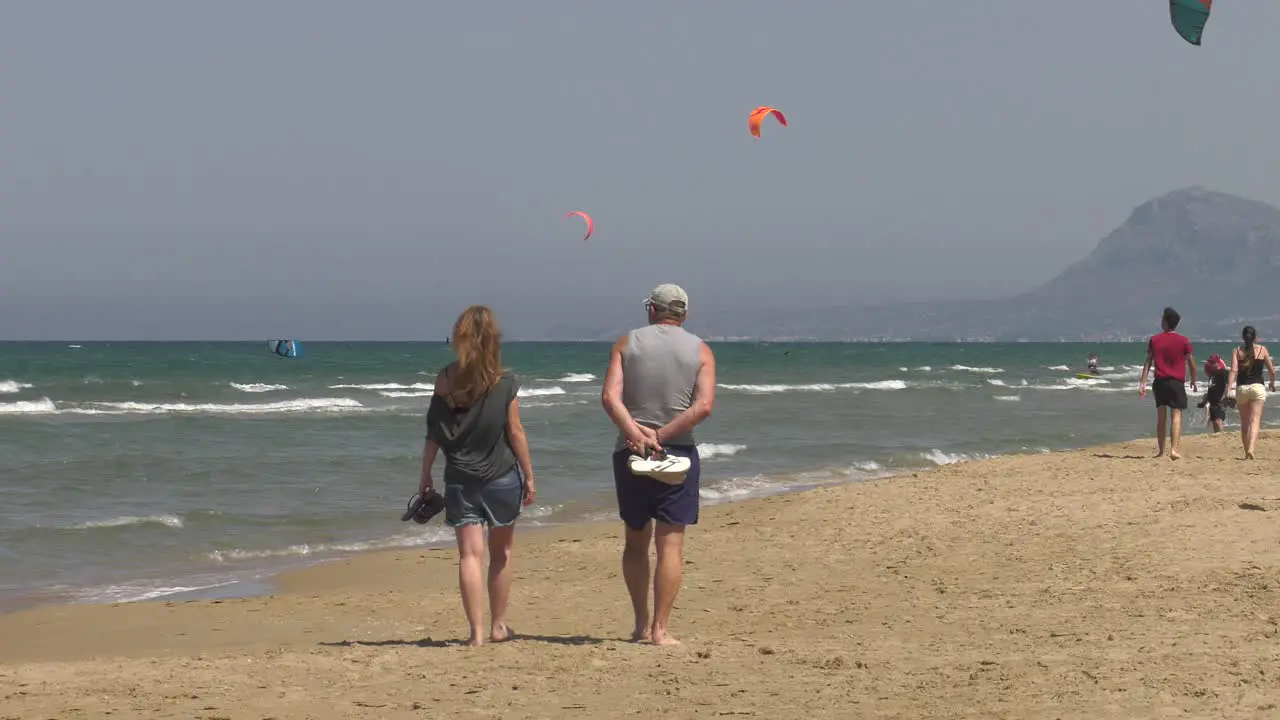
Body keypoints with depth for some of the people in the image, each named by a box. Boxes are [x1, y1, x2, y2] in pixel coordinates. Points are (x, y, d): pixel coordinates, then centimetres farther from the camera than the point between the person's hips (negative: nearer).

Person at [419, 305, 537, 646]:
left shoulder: (446, 381, -4)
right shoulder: (505, 384, -8)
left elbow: (434, 433, -1)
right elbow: (515, 432, -5)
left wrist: (426, 476, 8)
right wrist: (529, 476, 4)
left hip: (460, 479, 1)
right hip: (502, 477, -1)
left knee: (470, 554, 0)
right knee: (501, 553, 15)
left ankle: (476, 631, -8)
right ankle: (498, 625, 22)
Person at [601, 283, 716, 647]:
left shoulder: (626, 344, 5)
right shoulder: (700, 351, 2)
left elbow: (610, 397, -10)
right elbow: (704, 405, -12)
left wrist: (636, 433, -18)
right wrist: (661, 436, -13)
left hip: (630, 451, 1)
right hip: (677, 453, -1)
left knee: (636, 540, 15)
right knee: (671, 545, 0)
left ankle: (641, 625, 17)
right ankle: (660, 629, -6)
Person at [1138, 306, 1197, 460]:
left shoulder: (1154, 340, 3)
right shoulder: (1183, 341, -1)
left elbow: (1148, 362, 1)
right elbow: (1191, 363, 2)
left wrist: (1143, 382, 1)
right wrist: (1193, 381, 16)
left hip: (1159, 382, 2)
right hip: (1177, 382, -2)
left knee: (1160, 416, 10)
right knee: (1176, 415, -4)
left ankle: (1161, 451, 12)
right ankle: (1174, 449, -18)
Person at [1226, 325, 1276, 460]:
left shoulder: (1237, 351, 3)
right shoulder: (1262, 349, 2)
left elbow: (1234, 371, -10)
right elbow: (1272, 371, 6)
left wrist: (1228, 388, -17)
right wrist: (1272, 384, 25)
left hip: (1241, 388, 2)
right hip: (1257, 387, -2)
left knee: (1244, 422, 13)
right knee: (1255, 420, -8)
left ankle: (1247, 453, 19)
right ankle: (1251, 448, -29)